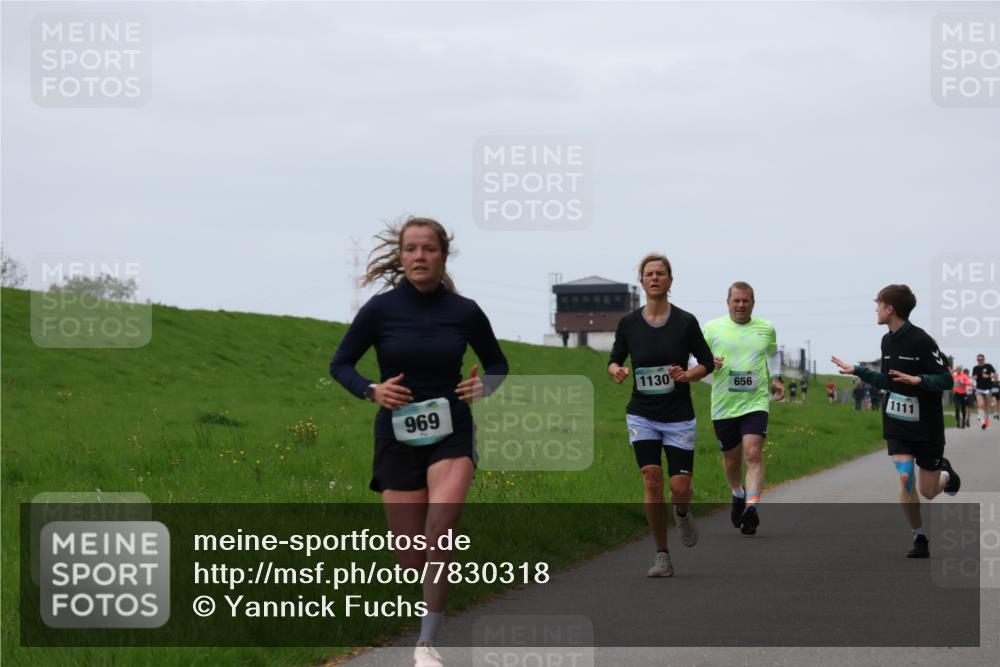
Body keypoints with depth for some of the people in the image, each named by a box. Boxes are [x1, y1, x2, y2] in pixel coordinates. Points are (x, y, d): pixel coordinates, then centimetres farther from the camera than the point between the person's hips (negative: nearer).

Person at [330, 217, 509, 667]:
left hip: (451, 433, 0)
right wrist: (371, 391, -15)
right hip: (398, 437, 0)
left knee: (441, 523, -28)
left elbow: (497, 363, 13)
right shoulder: (381, 309, -5)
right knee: (412, 560, 0)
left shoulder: (464, 311, -2)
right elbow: (340, 364, 4)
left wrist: (485, 386, -9)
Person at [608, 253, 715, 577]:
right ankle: (662, 556, 0)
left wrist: (686, 375, -17)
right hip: (642, 415, 1)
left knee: (680, 487, -5)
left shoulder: (685, 322, -5)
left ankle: (682, 514, 33)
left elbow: (707, 362, 2)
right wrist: (616, 371, -12)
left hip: (679, 417, -1)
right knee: (652, 481, -11)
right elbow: (614, 359, 11)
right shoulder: (628, 323, -1)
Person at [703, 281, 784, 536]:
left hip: (756, 403, -1)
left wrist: (775, 378, 12)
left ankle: (752, 507, -27)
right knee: (731, 459, 12)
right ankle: (739, 495, 42)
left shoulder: (766, 329, 7)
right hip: (723, 406, 1)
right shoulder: (712, 329, 3)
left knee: (753, 453, -20)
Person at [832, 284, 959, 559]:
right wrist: (857, 371, 17)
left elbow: (946, 380, -16)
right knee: (904, 478, -13)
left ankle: (945, 472, 38)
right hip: (897, 425, 5)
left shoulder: (921, 340, -16)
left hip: (926, 425, -5)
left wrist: (918, 380, -31)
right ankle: (920, 539, 0)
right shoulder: (887, 341, 7)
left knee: (928, 492, 2)